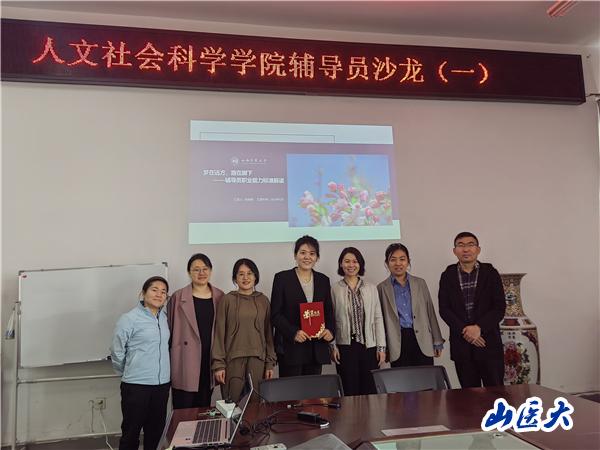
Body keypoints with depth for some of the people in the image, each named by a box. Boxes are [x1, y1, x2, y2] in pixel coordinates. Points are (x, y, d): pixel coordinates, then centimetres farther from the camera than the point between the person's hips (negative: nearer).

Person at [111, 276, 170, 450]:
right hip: (136, 385, -5)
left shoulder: (164, 317, 4)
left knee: (156, 430, 17)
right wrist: (128, 374, 7)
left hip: (162, 383, 5)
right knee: (131, 431, 8)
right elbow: (117, 352, -4)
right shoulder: (129, 319, -12)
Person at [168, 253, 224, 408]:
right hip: (185, 365, -3)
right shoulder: (178, 298, -3)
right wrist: (167, 364, 0)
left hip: (209, 362, 3)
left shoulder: (219, 297, 5)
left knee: (204, 409, 13)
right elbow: (170, 329, 1)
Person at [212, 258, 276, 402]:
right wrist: (218, 364, -3)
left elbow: (268, 333, 10)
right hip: (233, 360, -2)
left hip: (257, 360, 2)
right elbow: (219, 333, 1)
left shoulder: (263, 301, 7)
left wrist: (270, 363, 7)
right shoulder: (227, 300, 0)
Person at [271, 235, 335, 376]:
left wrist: (329, 330, -4)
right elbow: (275, 314, -5)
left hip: (317, 349, 4)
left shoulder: (323, 280, 11)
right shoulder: (282, 278, -2)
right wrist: (293, 333, -17)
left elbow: (329, 311, 15)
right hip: (290, 349, -4)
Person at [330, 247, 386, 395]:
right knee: (350, 391, 5)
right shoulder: (334, 290, 0)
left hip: (369, 346, 2)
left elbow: (378, 318, 6)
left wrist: (381, 347, 2)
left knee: (371, 391, 5)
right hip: (345, 346, -2)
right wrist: (332, 346, -3)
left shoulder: (371, 288, 6)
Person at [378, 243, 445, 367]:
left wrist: (437, 342, 10)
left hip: (422, 341, 1)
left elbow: (430, 313, 11)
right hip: (397, 344, -1)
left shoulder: (420, 283, 9)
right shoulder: (382, 288, 4)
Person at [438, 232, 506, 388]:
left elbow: (499, 308, -2)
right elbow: (444, 309, 0)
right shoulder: (447, 276, 5)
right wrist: (464, 330, -11)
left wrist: (479, 328, -14)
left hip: (489, 342, -1)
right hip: (461, 344, 1)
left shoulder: (491, 273, 3)